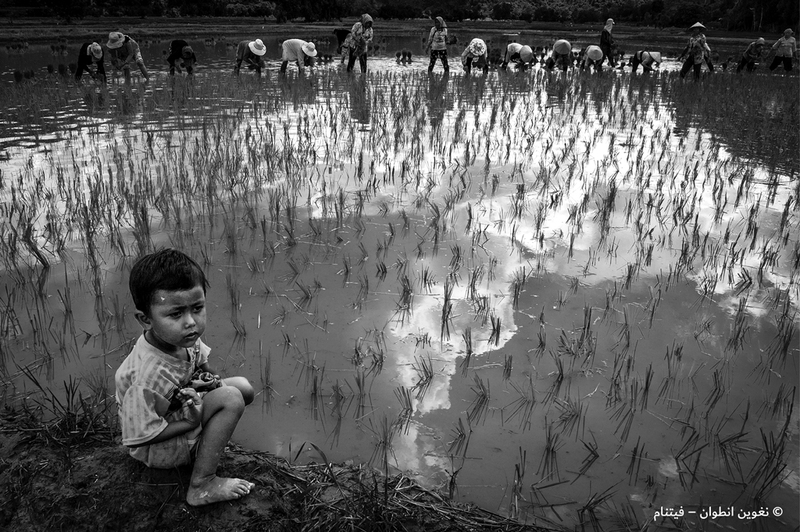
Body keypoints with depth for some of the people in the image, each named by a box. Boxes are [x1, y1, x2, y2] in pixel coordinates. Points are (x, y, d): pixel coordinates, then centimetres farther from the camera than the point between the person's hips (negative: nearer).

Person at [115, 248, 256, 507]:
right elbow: (139, 437, -31)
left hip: (178, 411, 8)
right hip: (155, 450, -8)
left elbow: (201, 365, 7)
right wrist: (192, 423, -25)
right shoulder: (146, 377, -37)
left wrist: (205, 380, -16)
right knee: (231, 400, -26)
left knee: (243, 386, 0)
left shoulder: (183, 338, -14)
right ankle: (202, 486, -18)